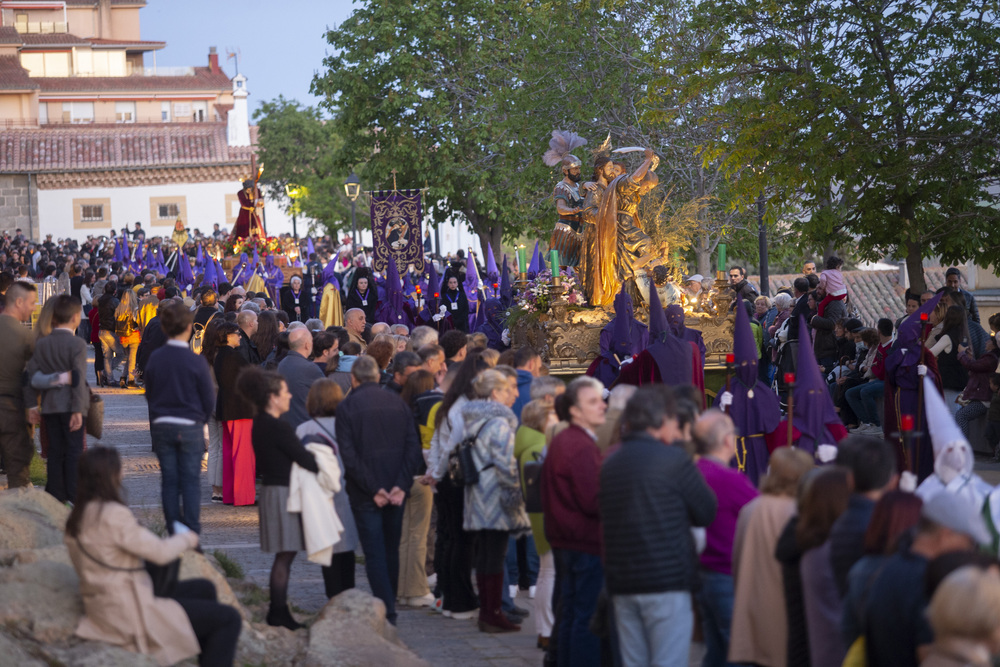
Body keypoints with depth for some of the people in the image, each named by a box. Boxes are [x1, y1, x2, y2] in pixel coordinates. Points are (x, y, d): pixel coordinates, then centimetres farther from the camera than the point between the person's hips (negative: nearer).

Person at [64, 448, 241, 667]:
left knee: (204, 589, 24)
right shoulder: (112, 514, -23)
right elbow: (159, 552, -19)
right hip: (129, 613, -10)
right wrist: (187, 539, 2)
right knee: (229, 619, -7)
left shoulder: (78, 516, 6)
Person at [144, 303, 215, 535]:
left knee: (169, 481, 8)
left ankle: (173, 535, 10)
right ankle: (192, 533, -2)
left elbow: (149, 394, 8)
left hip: (161, 427, 3)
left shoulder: (155, 359, -1)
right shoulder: (196, 361, -12)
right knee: (191, 481, 2)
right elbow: (209, 399, -5)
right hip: (190, 428, -3)